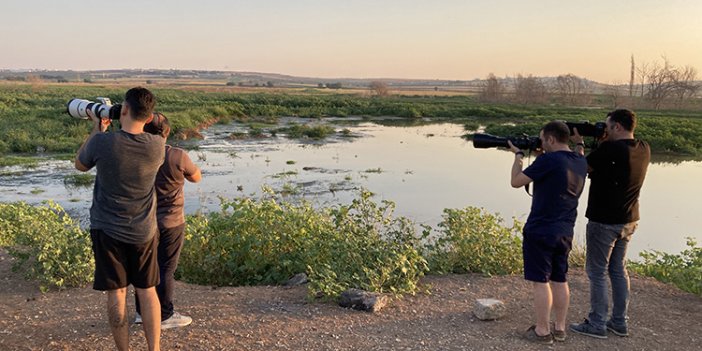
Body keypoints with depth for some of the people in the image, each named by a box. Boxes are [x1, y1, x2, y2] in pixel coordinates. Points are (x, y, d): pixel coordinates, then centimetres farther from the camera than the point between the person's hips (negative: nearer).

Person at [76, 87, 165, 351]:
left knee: (117, 294, 8)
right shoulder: (157, 146, -11)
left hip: (107, 231, -2)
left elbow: (80, 165, 5)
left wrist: (97, 129, 11)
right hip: (144, 231, 2)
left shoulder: (102, 142, -18)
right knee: (147, 290, 13)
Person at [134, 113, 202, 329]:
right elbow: (196, 177, -2)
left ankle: (142, 312, 29)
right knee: (165, 270, 6)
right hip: (171, 223, -4)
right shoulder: (178, 157, -18)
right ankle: (165, 317, 15)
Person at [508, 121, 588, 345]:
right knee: (560, 280, 15)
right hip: (564, 232, 8)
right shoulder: (581, 162, 6)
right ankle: (560, 328, 23)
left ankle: (542, 331, 8)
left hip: (540, 231, -7)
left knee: (540, 282, 1)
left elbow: (516, 182, -11)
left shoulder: (548, 160, -18)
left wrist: (518, 155, 3)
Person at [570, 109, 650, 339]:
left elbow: (583, 167, -7)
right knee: (618, 270, 18)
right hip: (628, 221, 8)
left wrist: (579, 143, 6)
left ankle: (597, 324, 10)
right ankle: (619, 322, 25)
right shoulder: (643, 150, 1)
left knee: (597, 272, 3)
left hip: (604, 222, -8)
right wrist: (605, 142, 7)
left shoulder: (610, 149, -22)